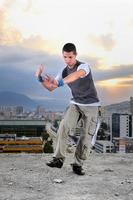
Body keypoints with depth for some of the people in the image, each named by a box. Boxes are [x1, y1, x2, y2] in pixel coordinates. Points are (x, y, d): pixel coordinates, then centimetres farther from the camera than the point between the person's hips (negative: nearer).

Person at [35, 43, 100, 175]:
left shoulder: (84, 66, -19)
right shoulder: (64, 72, 0)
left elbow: (76, 75, -44)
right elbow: (50, 88, 3)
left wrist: (60, 83, -61)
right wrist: (41, 79, -17)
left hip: (91, 105, -4)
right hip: (75, 103, 4)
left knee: (87, 135, -4)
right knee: (64, 126, -18)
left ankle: (78, 164, 10)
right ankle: (59, 158, -13)